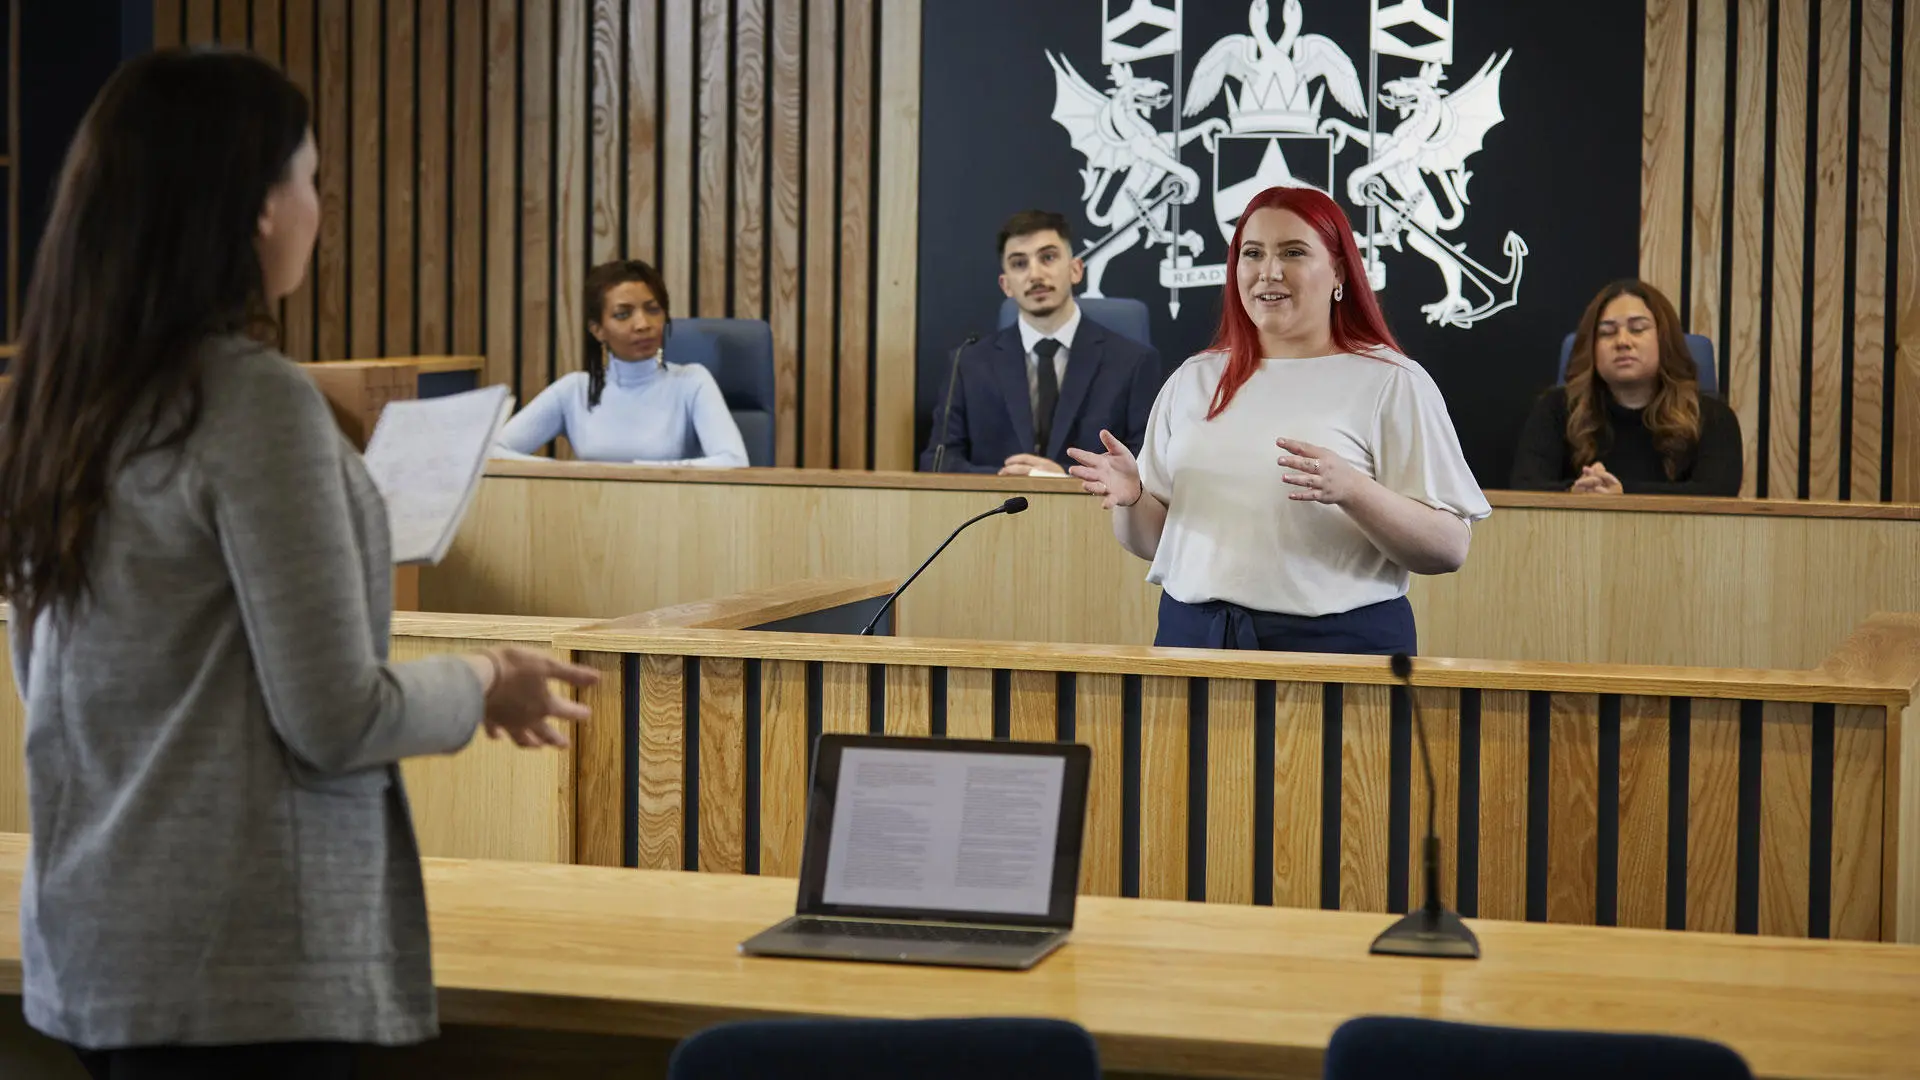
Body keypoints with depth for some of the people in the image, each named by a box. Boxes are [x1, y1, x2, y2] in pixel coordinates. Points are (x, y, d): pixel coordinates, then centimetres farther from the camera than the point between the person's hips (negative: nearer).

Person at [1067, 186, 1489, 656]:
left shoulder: (1392, 383, -3)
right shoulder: (1194, 380, 11)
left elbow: (1449, 550, -9)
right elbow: (1151, 542, 15)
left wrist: (1351, 490, -24)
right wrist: (1131, 498, -7)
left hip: (1339, 641, -4)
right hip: (1194, 634, 4)